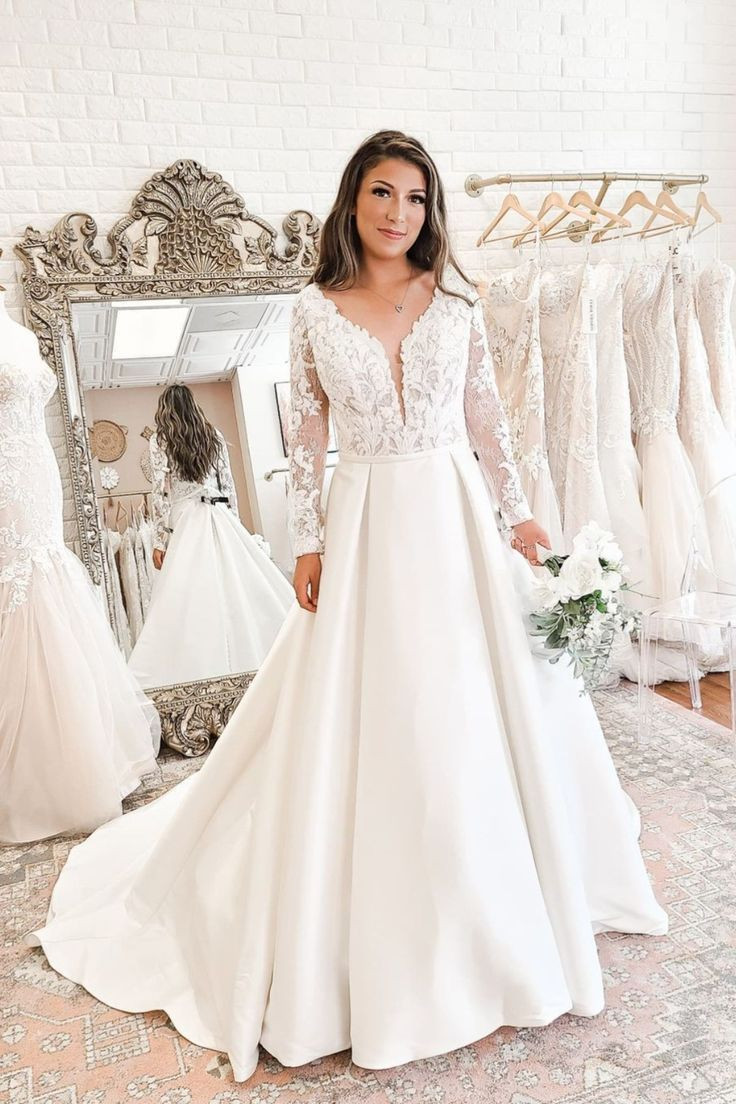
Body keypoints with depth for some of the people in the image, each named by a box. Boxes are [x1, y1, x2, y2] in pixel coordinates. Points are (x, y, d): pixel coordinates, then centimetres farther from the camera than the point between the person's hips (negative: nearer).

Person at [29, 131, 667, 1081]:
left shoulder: (456, 298, 5)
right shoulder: (316, 309, 2)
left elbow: (487, 417, 7)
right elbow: (307, 436, 2)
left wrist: (517, 513, 2)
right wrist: (307, 541, -3)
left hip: (458, 520, 2)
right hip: (366, 526, -1)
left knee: (478, 709, 9)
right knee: (360, 720, 4)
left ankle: (490, 916, 33)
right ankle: (371, 936, 26)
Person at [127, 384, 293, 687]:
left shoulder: (159, 441, 2)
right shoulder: (213, 435, 11)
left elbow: (161, 494, -4)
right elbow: (229, 484, 11)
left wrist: (159, 541, -1)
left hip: (187, 521, -4)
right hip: (222, 519, 4)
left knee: (187, 596, -5)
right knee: (239, 586, 4)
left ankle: (200, 665, -8)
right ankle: (250, 651, 8)